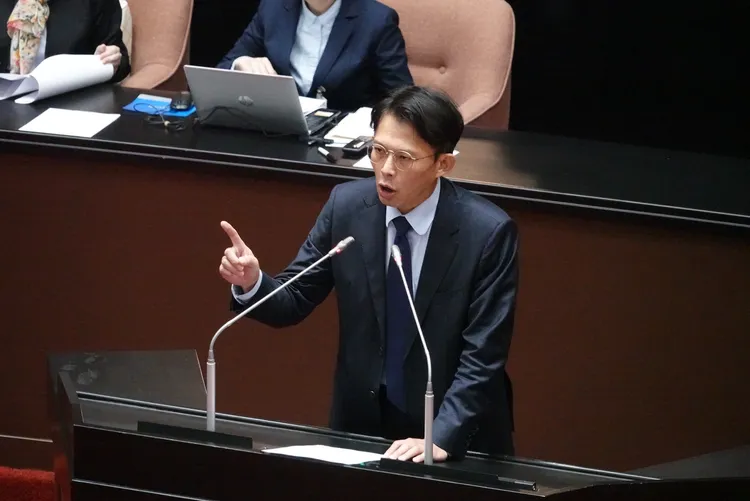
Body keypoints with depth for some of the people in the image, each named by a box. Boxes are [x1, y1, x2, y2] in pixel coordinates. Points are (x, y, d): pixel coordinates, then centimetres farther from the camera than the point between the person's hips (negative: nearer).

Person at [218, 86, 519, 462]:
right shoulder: (347, 205, -3)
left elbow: (482, 356, -14)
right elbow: (293, 300, 4)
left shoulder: (488, 232, -13)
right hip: (360, 420, 3)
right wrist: (251, 283, -17)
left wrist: (441, 438, -25)